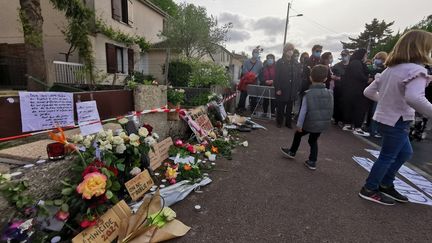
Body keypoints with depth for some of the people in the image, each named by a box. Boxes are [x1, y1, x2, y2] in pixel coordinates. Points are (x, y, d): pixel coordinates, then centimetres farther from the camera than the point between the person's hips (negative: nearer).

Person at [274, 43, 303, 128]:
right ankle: (279, 122, 22)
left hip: (292, 90, 3)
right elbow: (276, 77, -7)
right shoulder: (280, 62, -2)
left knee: (289, 107, 11)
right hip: (282, 89, -3)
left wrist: (298, 88, 1)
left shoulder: (296, 63, 7)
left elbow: (299, 77, 7)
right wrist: (277, 88, -13)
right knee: (280, 107, 7)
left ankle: (288, 122, 23)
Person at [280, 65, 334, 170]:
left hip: (309, 123, -4)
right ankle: (312, 162, 22)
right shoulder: (330, 93, -1)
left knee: (298, 135, 21)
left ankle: (292, 152, 37)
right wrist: (327, 121, 17)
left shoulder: (308, 94, -12)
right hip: (323, 124, 4)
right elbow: (330, 110, 5)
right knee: (313, 140, 21)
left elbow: (303, 111, -13)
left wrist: (299, 124, -5)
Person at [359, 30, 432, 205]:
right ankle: (369, 190, 19)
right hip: (397, 121, -9)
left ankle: (386, 185, 34)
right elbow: (414, 98, -36)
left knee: (405, 153, 25)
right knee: (387, 157, 6)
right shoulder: (416, 70, -18)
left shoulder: (390, 69, 9)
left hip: (384, 118, 9)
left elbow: (368, 92, 13)